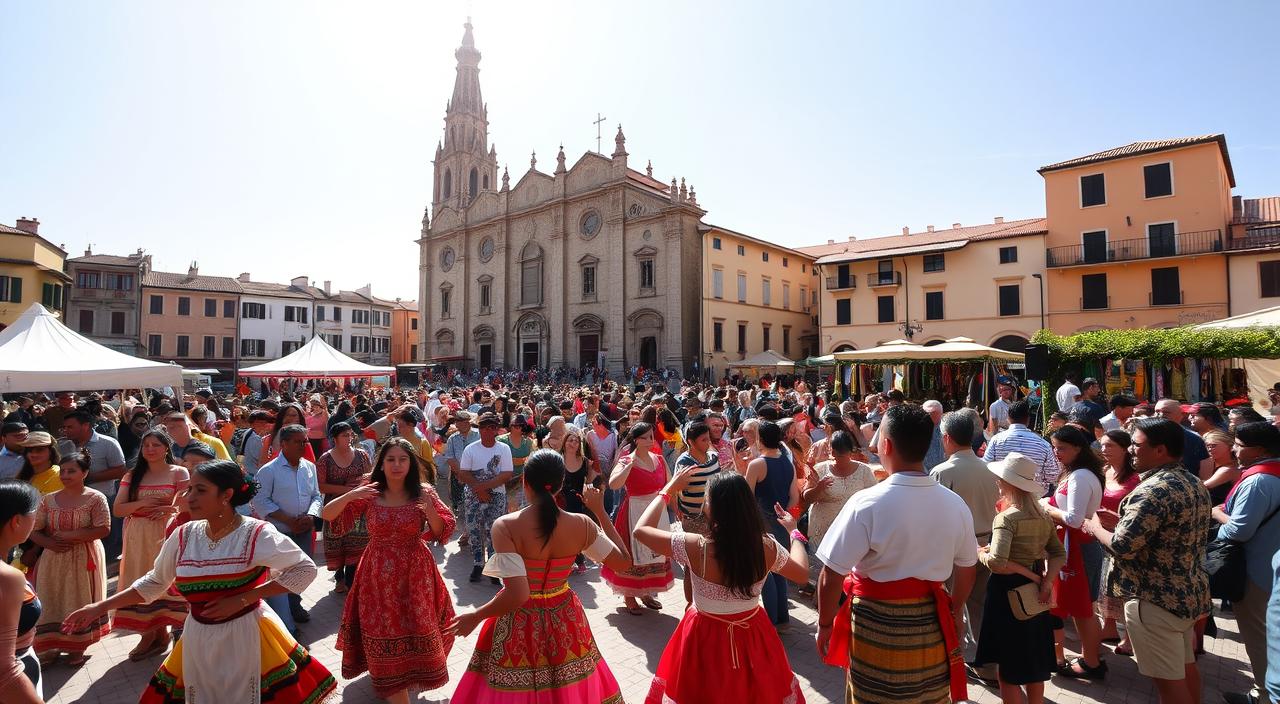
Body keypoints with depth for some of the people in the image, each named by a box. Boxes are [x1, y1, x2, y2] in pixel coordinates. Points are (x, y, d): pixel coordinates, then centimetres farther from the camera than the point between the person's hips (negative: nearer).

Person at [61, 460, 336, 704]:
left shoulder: (256, 534, -18)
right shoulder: (184, 536, -2)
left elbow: (305, 569, -16)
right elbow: (154, 583, 14)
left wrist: (244, 598, -18)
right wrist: (102, 606, 9)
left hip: (246, 637, -4)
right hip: (198, 640, 5)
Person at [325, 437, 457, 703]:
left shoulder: (423, 492, -6)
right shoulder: (368, 494, -4)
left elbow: (443, 532, -5)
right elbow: (326, 515, -3)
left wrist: (429, 508, -24)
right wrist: (350, 496, -21)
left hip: (414, 573, 0)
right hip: (379, 574, 0)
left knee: (416, 629, 7)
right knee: (385, 633, 5)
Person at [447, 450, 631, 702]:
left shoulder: (505, 526, -23)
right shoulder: (581, 524, -15)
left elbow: (517, 595, -27)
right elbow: (624, 563, -4)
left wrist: (476, 617, -10)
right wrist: (600, 512, 1)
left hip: (519, 626, -2)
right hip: (565, 622, 3)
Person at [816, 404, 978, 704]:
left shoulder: (867, 504, -22)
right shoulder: (956, 505, -5)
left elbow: (831, 575, -19)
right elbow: (966, 569, 9)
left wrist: (825, 624, -4)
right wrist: (954, 612, 26)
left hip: (876, 624, -4)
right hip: (932, 623, 5)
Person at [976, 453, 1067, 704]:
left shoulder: (1006, 518, -21)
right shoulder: (1043, 516, 3)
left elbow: (997, 564, -30)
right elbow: (1059, 554, 9)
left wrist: (981, 553, -11)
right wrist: (1047, 581, -2)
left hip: (1008, 594, -7)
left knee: (1008, 670, 7)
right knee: (1033, 665, 21)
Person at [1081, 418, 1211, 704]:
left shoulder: (1153, 490, -25)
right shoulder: (1195, 483, 6)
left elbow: (1122, 547, -27)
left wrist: (1095, 527, -8)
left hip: (1157, 598, -10)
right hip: (1189, 592, 10)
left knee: (1168, 679, 3)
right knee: (1186, 666, 24)